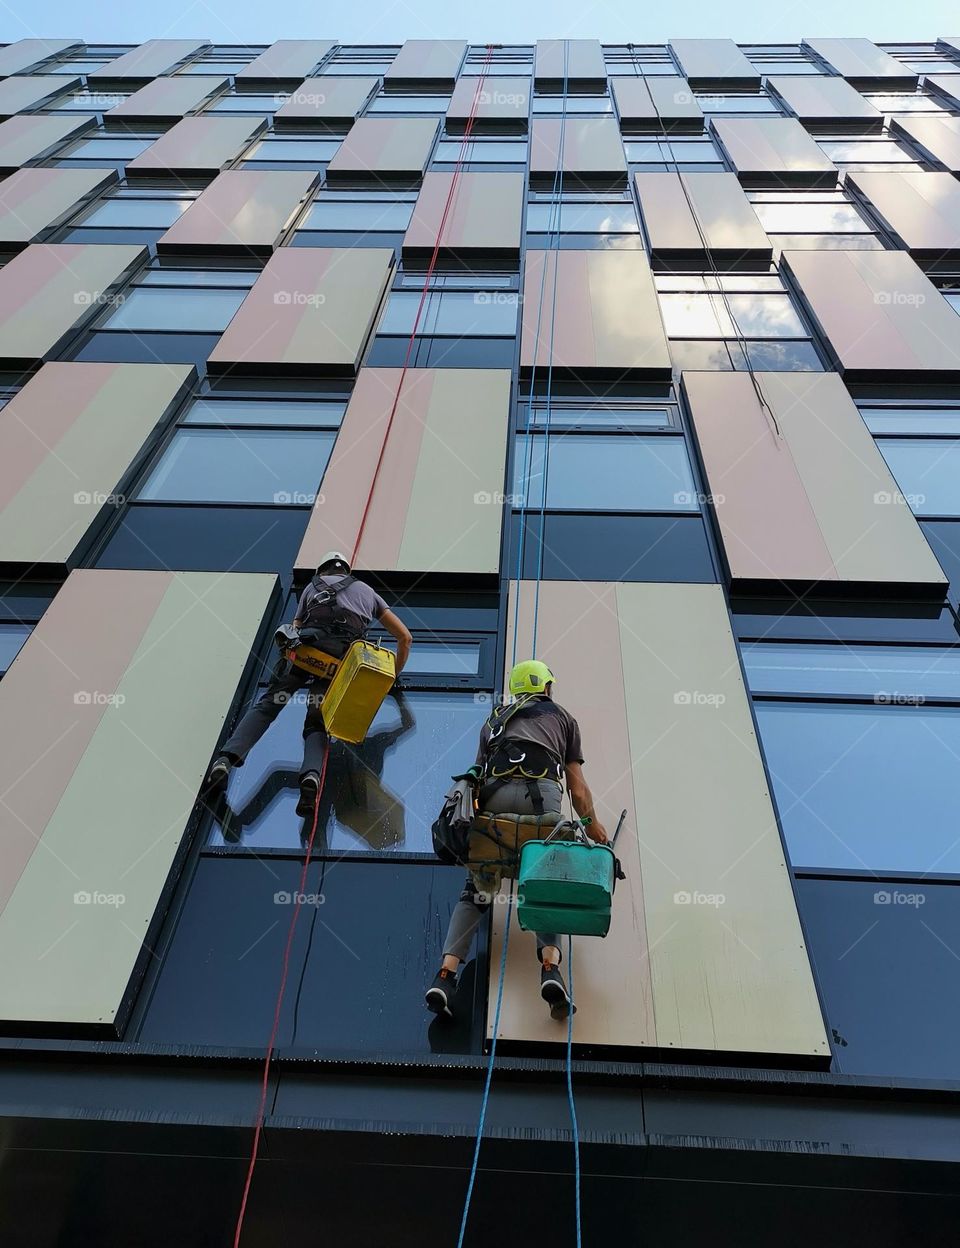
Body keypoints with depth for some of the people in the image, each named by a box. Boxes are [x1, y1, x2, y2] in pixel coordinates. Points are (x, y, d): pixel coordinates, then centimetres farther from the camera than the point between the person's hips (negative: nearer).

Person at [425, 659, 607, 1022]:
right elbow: (576, 783, 26)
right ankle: (550, 966, -17)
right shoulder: (563, 717, 29)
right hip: (540, 792, -2)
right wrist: (590, 821, 39)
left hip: (493, 792, 2)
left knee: (477, 887, 8)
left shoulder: (495, 718, 35)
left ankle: (446, 973, -7)